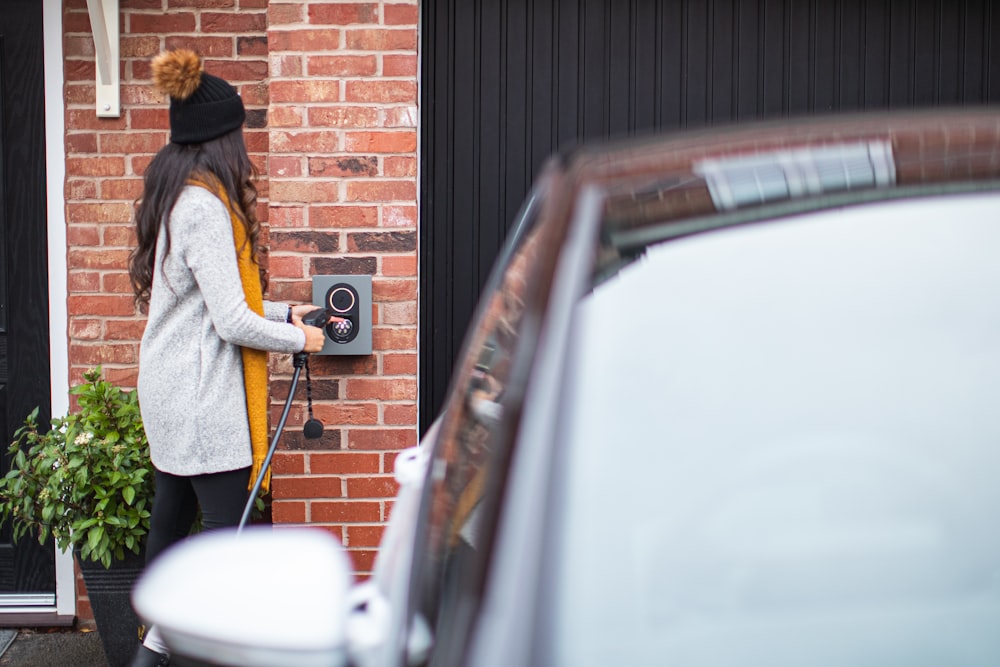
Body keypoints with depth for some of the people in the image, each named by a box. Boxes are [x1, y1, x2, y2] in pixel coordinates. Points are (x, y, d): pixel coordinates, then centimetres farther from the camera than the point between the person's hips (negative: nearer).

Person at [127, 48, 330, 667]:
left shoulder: (174, 197, 11)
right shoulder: (205, 206, -19)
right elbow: (234, 322, -21)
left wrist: (284, 311, 20)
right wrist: (300, 339, -5)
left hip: (169, 390, 10)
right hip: (203, 394, -10)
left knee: (172, 516, 16)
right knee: (226, 523, -3)